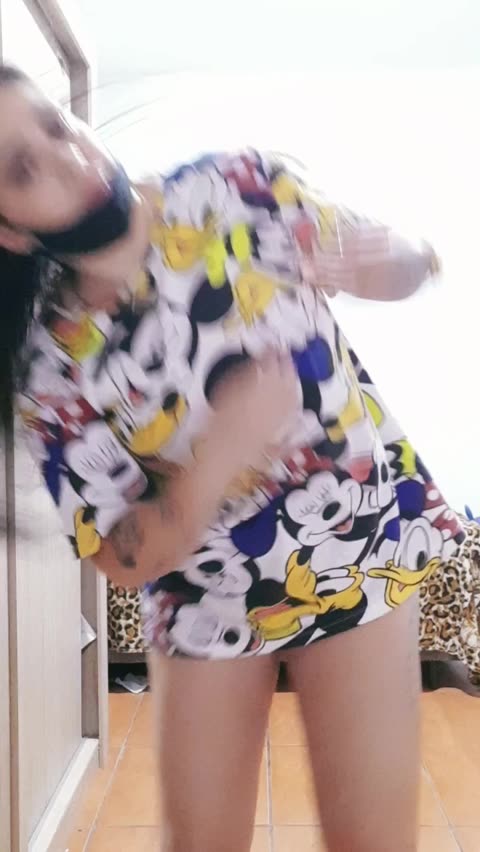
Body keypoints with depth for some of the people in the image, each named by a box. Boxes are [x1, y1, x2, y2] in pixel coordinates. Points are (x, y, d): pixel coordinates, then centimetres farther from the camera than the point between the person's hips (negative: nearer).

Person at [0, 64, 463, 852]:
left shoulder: (235, 187, -14)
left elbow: (409, 267, -1)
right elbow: (123, 559, -13)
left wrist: (362, 262, -22)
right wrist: (220, 455, -29)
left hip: (361, 543, 0)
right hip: (205, 594, 1)